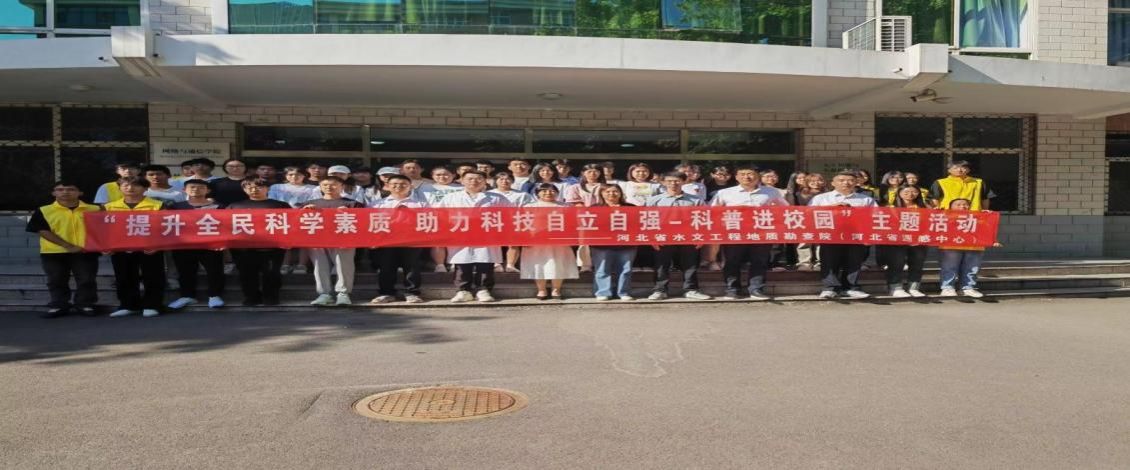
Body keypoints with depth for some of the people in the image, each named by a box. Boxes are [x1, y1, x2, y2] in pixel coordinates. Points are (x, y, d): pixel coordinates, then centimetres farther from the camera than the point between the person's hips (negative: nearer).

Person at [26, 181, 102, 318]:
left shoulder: (94, 209, 1)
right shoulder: (43, 211, 1)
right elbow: (43, 231, -6)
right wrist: (68, 246, -15)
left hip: (86, 252, 0)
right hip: (53, 252, 1)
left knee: (87, 280, 4)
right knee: (57, 281, 10)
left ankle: (84, 305, 19)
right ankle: (59, 306, 23)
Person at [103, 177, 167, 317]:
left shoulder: (158, 205, -2)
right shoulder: (109, 207, 9)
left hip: (150, 248, -3)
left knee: (152, 278, 1)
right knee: (124, 279, 10)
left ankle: (151, 305, 10)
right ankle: (128, 305, 21)